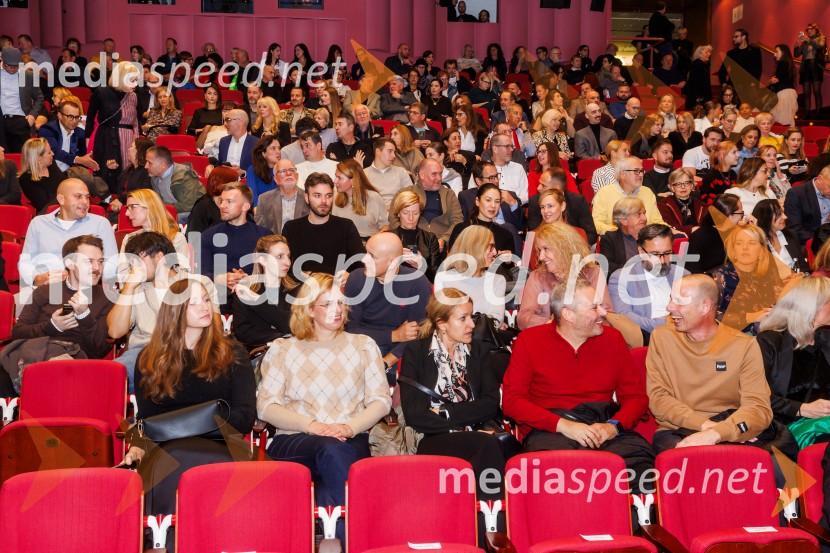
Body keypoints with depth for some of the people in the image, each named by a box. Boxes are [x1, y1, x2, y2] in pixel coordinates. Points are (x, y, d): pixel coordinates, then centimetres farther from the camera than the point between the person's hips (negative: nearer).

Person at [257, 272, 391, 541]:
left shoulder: (363, 345, 15)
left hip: (351, 441, 1)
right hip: (294, 441, -1)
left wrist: (350, 427, -11)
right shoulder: (282, 349, 12)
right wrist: (311, 425, -13)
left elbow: (381, 400, 8)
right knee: (330, 449, -36)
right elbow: (266, 406, 3)